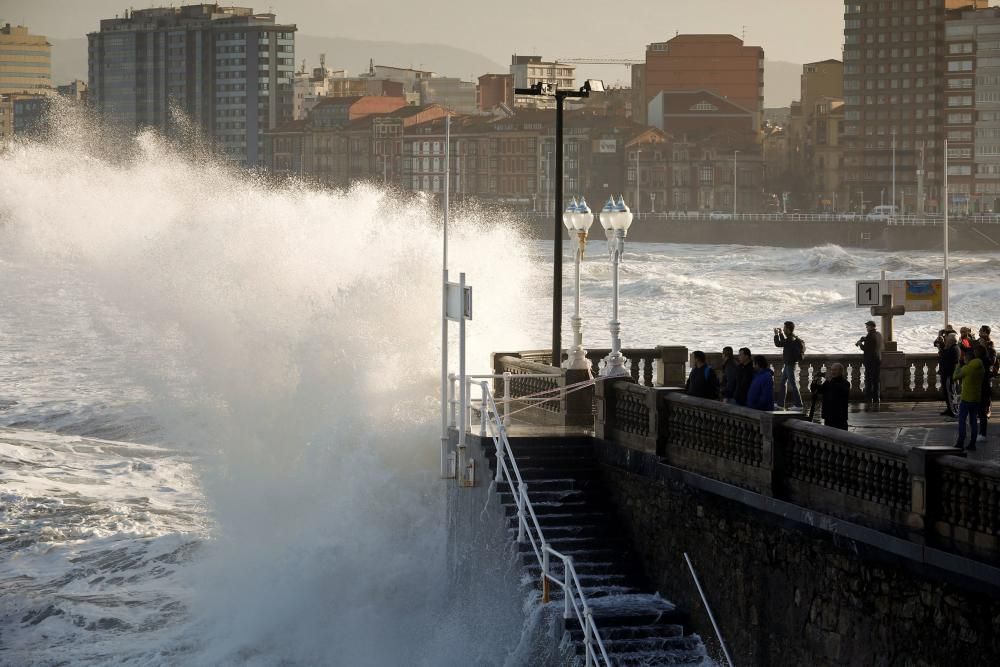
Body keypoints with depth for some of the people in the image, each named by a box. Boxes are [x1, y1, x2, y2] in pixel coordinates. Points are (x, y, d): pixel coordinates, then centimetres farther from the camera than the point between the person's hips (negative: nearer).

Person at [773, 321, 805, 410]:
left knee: (792, 384, -6)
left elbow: (778, 344, -22)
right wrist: (781, 334, 22)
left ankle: (798, 404, -4)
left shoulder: (791, 340, -22)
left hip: (790, 365, -10)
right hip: (788, 364, 10)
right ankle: (781, 403, 26)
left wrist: (776, 334, -10)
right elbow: (783, 343, 28)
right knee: (783, 382, 18)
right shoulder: (792, 338, 9)